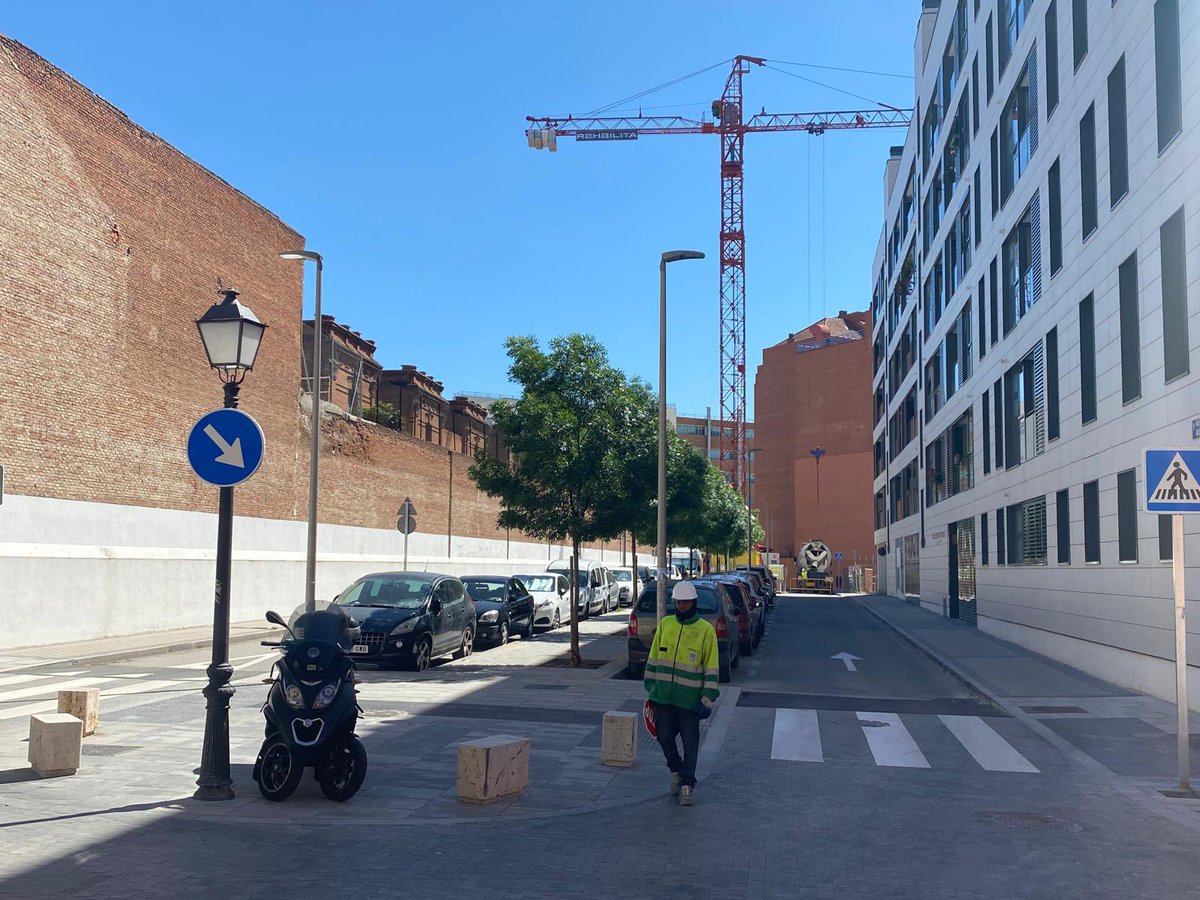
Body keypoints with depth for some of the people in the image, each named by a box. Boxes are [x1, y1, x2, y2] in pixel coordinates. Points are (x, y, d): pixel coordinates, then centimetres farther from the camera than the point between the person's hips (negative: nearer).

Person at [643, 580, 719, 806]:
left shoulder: (705, 630, -5)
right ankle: (676, 771, 31)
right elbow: (653, 658, 13)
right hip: (664, 695, 3)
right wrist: (651, 688, 12)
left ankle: (686, 785, 12)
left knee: (690, 743, 3)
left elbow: (711, 668, -5)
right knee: (664, 736, 7)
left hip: (690, 698, -3)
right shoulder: (665, 624, 6)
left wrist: (708, 698, -9)